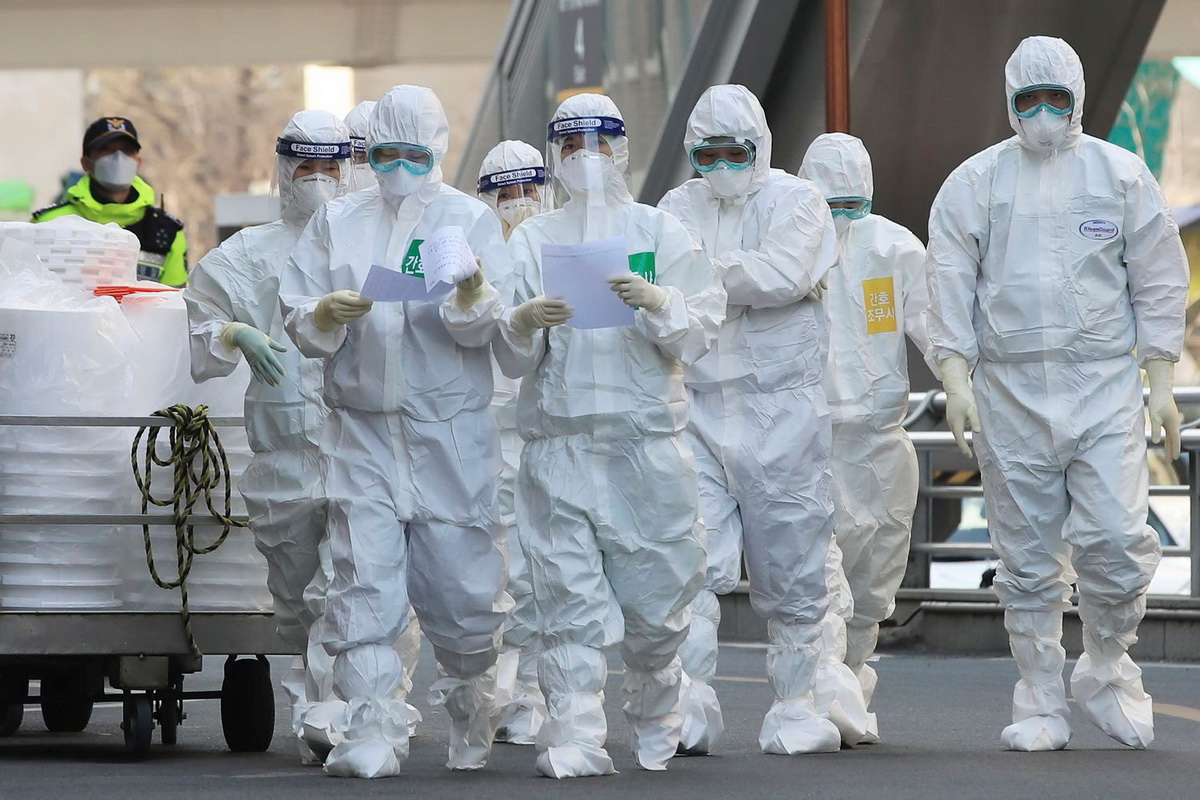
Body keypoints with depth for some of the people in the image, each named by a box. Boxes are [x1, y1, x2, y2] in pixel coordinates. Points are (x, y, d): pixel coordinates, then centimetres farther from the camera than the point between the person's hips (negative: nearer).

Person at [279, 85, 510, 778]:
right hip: (363, 430, 2)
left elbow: (488, 329, -6)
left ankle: (471, 718, 25)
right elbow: (296, 319, 7)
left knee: (462, 584, 2)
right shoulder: (338, 221, 12)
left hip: (451, 432, -1)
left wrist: (476, 298, -29)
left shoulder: (471, 219, 5)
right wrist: (327, 316, -15)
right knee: (366, 588, -7)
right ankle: (370, 734, -8)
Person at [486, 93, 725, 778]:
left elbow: (700, 334, 3)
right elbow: (511, 360, 8)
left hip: (649, 440, 0)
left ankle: (657, 722, 25)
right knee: (571, 600, -8)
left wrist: (657, 304, -16)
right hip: (559, 444, 0)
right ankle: (575, 739, -10)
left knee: (655, 594, 2)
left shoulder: (661, 232, 9)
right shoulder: (531, 241, 12)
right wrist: (524, 325, -14)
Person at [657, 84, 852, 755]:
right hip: (698, 407, 2)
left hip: (782, 409, -2)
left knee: (790, 568, 3)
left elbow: (782, 275, -16)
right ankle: (690, 708, -10)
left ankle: (796, 706, 14)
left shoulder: (796, 202, 1)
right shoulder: (677, 208, 13)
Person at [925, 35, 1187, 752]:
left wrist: (1161, 385, 2)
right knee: (1028, 556, 3)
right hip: (1011, 390, 1)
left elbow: (1159, 281, 8)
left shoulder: (1122, 175, 6)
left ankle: (1106, 673, 12)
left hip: (1105, 384, -1)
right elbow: (950, 282, 4)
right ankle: (1042, 707, 12)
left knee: (1117, 542, -11)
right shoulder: (975, 182, 6)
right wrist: (956, 378, -7)